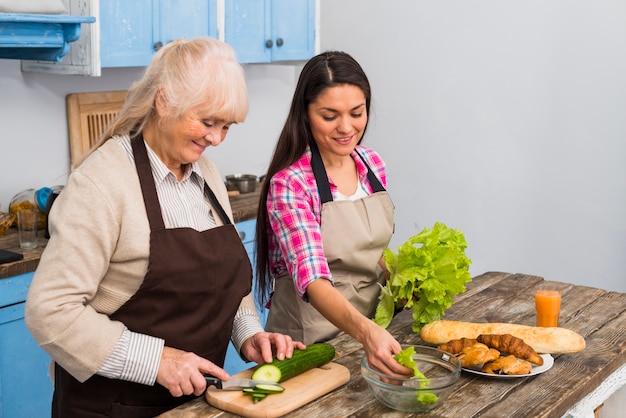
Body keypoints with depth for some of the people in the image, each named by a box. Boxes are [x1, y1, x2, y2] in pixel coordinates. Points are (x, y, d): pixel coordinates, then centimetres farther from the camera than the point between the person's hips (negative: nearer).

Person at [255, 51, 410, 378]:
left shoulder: (372, 165, -1)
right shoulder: (288, 184, -21)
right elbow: (312, 279, -33)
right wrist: (364, 330, -49)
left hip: (370, 323, 6)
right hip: (309, 339, -5)